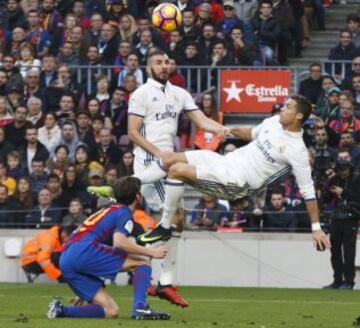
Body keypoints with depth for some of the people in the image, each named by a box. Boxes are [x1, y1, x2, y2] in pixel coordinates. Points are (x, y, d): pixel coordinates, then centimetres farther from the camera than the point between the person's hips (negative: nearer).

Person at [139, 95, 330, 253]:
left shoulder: (297, 152, -17)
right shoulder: (274, 122, 4)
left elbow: (308, 192, -14)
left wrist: (316, 228, -14)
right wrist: (230, 130, 9)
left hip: (235, 182, -8)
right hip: (227, 160, 8)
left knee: (177, 170, -22)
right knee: (168, 160, -3)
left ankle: (164, 228, -9)